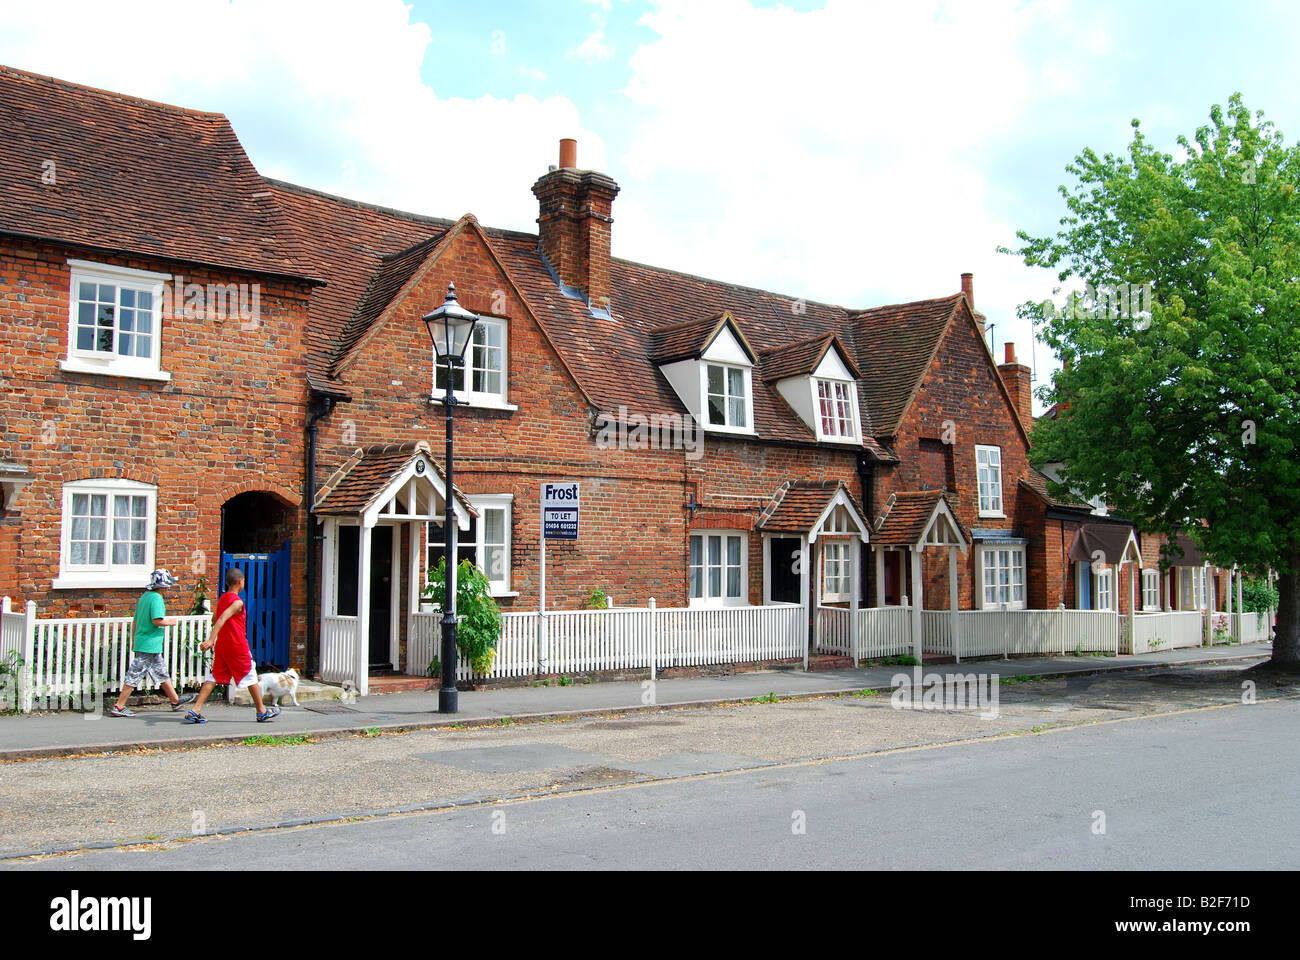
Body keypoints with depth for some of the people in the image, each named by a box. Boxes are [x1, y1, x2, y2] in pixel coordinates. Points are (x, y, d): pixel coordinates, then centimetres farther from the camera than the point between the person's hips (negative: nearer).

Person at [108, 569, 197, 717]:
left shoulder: (145, 596, 12)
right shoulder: (156, 598, -15)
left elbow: (136, 620, 17)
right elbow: (157, 620, -25)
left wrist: (134, 640, 24)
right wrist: (170, 622, -6)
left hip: (141, 641, 10)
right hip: (149, 645, -10)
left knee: (162, 673, 17)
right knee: (135, 675, -4)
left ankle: (175, 700, 26)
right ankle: (118, 707, 1)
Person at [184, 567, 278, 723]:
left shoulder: (221, 599, 10)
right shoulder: (237, 602, -15)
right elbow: (222, 619, -28)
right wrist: (210, 640, -35)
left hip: (221, 646, 7)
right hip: (238, 647, -7)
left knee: (213, 677, 6)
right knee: (251, 678, 6)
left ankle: (195, 711, -4)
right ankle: (262, 712, 16)